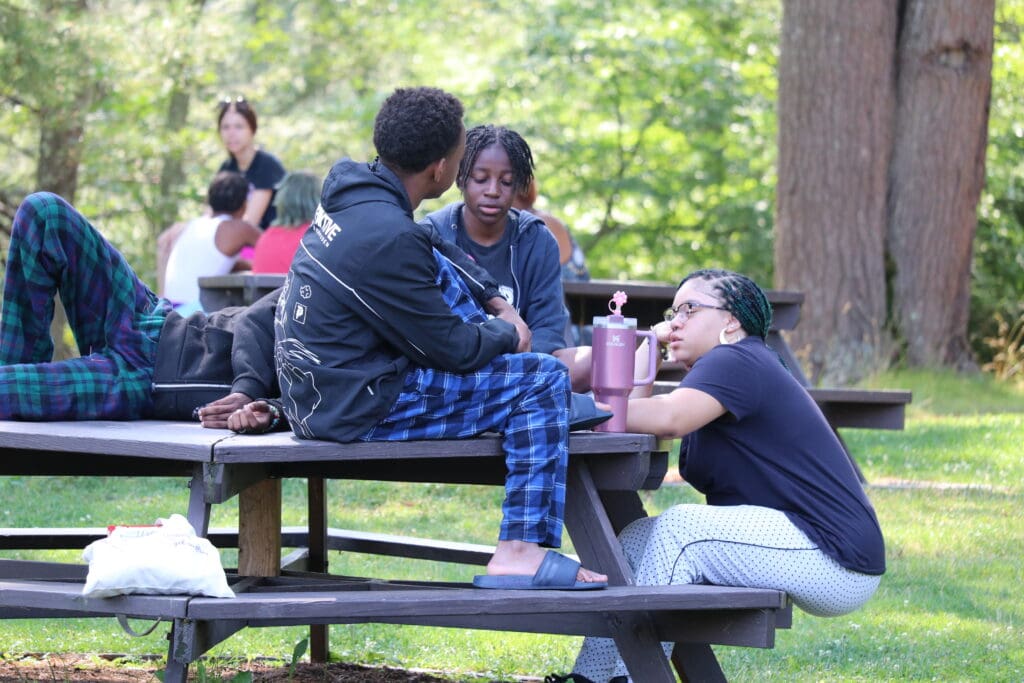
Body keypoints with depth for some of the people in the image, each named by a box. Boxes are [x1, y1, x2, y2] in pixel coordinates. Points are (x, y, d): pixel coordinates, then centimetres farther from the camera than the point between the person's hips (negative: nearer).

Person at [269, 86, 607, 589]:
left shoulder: (348, 188, 4)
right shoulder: (387, 239, -25)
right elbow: (453, 349, -15)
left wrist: (494, 303, 18)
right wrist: (507, 331, 4)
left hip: (316, 391, 10)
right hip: (357, 410, -10)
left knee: (441, 268, 21)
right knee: (544, 381, -8)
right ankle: (521, 552, -8)